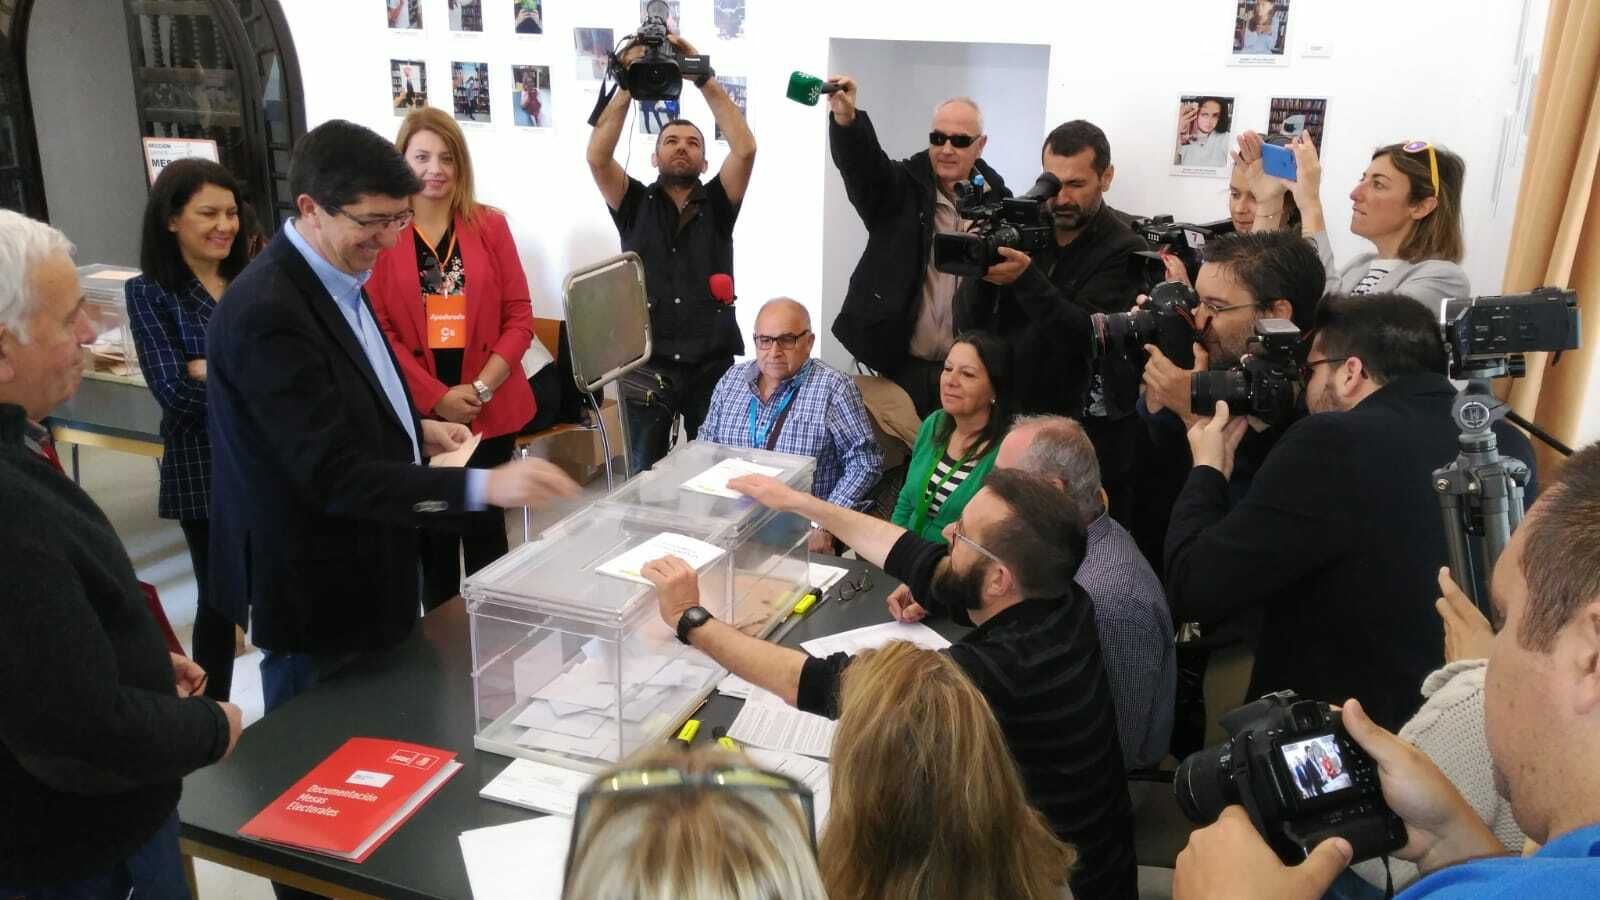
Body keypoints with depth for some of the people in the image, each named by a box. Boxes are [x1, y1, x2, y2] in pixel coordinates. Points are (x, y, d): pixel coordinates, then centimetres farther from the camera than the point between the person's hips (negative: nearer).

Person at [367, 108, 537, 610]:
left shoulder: (490, 226, 5)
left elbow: (520, 316, 2)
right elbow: (377, 329, -6)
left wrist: (480, 388, -10)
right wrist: (436, 398, -14)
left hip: (490, 410, 2)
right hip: (417, 413, -1)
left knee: (485, 527, 10)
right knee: (433, 533, 7)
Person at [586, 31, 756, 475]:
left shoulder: (717, 204, 7)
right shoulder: (635, 205, 7)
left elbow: (745, 149, -10)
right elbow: (597, 157, -10)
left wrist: (703, 77, -12)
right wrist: (628, 84, -13)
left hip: (713, 365, 1)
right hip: (648, 365, 0)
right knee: (645, 478, 2)